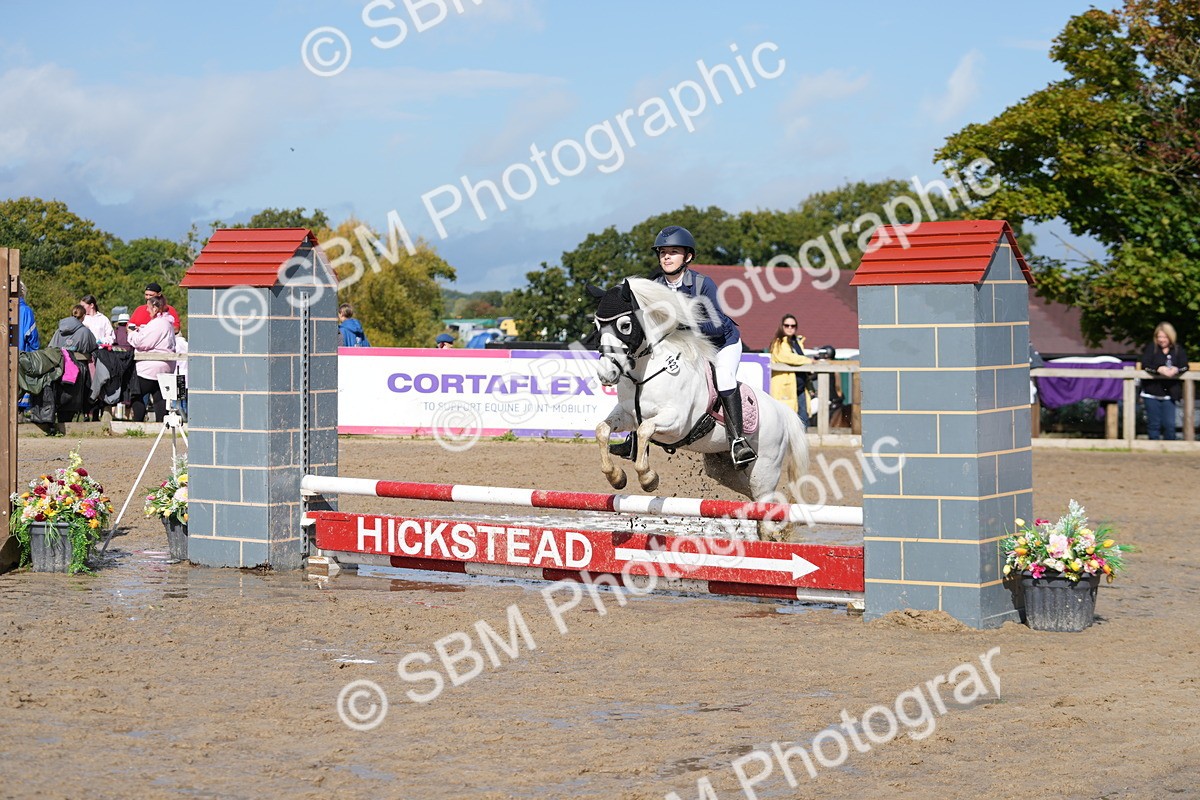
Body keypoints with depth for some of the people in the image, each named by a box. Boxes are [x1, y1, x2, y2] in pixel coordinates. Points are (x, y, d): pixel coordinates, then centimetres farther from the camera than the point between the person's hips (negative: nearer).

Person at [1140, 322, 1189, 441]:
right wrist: (1159, 369, -28)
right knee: (1154, 424, 5)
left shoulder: (1178, 350, 7)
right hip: (1152, 394, -1)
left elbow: (1184, 365, -4)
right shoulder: (1151, 348, 2)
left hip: (1169, 394, 1)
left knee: (1169, 425, -1)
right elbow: (1145, 365, -11)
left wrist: (1176, 369, -26)